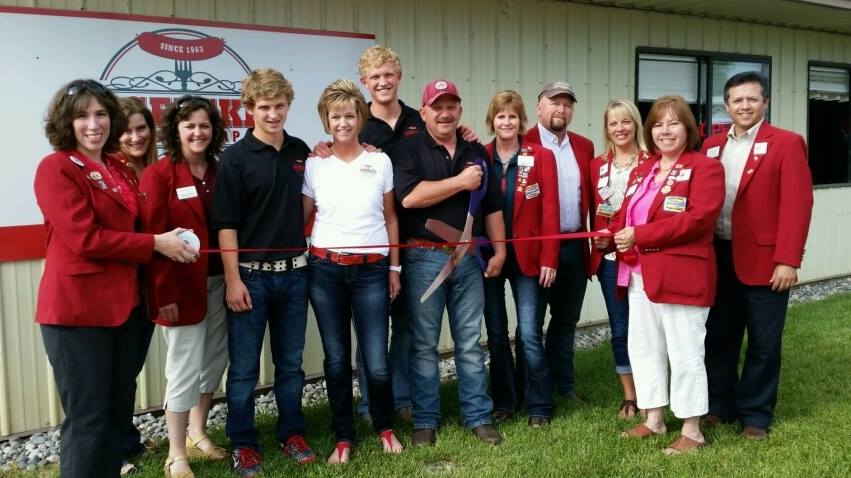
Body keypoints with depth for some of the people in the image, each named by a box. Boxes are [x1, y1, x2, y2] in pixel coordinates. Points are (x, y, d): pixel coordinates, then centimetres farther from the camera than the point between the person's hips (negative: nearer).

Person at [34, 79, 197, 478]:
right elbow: (84, 238, -18)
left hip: (123, 301, 8)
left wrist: (166, 240, 2)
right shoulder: (56, 168, -9)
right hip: (77, 306, -8)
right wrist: (156, 243, -14)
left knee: (119, 409, 16)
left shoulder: (120, 169, 14)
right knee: (87, 416, -1)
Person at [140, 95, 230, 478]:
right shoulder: (158, 175, -9)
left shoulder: (218, 172, 9)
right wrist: (165, 293, -17)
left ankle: (197, 435, 33)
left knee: (214, 361, 14)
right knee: (184, 368, -1)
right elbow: (154, 239, -13)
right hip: (182, 285, -6)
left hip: (218, 281, 6)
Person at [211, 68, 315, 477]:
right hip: (250, 274, -4)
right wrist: (233, 279, -13)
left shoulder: (301, 152, 7)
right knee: (244, 368, 6)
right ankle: (243, 444, 20)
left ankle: (292, 434, 29)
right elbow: (226, 224, -9)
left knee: (291, 363, 14)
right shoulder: (235, 157, -7)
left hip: (294, 273, 4)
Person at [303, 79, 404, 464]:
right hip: (325, 270, 1)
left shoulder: (380, 161, 3)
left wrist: (394, 267, 6)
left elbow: (390, 218, 9)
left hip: (371, 270, 0)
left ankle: (385, 428, 25)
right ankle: (343, 438, 23)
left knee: (376, 361, -2)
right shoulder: (314, 164, 3)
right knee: (336, 359, 7)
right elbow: (300, 217, 8)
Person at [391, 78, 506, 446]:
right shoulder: (407, 150, -3)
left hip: (468, 257, 4)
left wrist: (500, 250, 7)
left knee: (470, 343, 10)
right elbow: (409, 196, -20)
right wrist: (460, 182, -14)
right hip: (425, 258, -3)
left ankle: (479, 417, 20)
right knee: (424, 344, 6)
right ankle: (425, 421, 17)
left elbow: (492, 206, 14)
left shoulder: (476, 152, 12)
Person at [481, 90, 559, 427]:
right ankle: (503, 401, 24)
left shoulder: (541, 157, -1)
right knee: (496, 332, 10)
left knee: (530, 334, -3)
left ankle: (539, 406, 12)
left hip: (526, 256, -2)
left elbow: (549, 210, -4)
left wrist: (549, 258, -9)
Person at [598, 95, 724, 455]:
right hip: (640, 274, 8)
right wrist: (612, 234, -3)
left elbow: (698, 218, -20)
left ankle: (691, 431, 14)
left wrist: (640, 235, -21)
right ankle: (653, 420, 28)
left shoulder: (705, 167, -7)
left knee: (684, 353, 0)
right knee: (643, 347, 14)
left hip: (681, 275, -8)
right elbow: (627, 213, 21)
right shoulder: (641, 171, 17)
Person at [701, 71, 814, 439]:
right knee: (718, 337, 12)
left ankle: (756, 415, 21)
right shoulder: (711, 146, 10)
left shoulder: (786, 143, -4)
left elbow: (797, 205, -11)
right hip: (719, 258, 4)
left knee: (763, 343, 7)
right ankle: (719, 405, 28)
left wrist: (788, 260, -17)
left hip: (764, 260, -4)